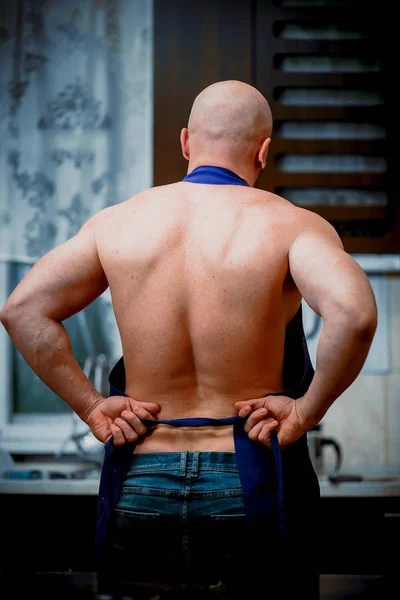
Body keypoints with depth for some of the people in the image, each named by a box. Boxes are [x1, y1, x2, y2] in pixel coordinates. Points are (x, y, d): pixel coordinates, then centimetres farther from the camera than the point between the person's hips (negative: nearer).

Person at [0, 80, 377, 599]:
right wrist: (306, 412, -14)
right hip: (249, 488, -3)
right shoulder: (291, 225, -8)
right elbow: (354, 314, -26)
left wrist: (90, 406, 1)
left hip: (138, 491, 3)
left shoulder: (118, 222, 3)